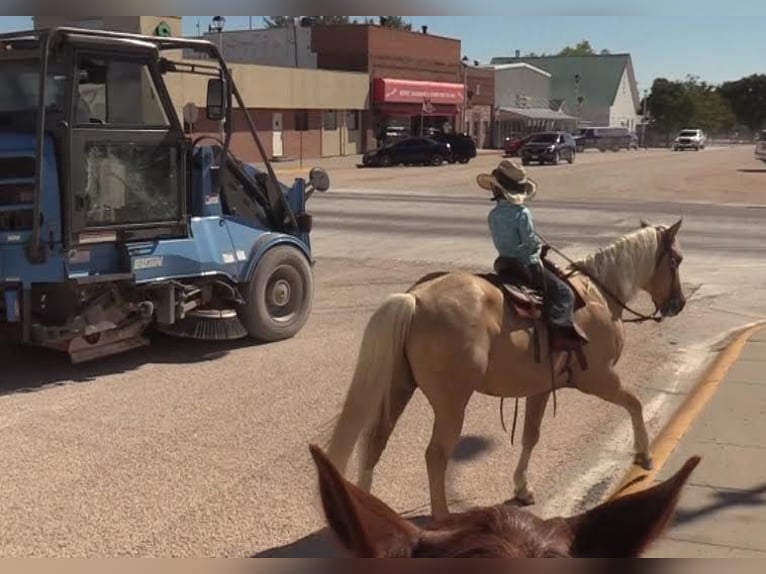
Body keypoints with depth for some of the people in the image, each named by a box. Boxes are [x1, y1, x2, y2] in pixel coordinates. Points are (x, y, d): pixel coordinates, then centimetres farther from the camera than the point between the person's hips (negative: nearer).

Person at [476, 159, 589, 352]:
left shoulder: (493, 215, 1)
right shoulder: (522, 213, -17)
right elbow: (531, 241, -18)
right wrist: (540, 247, 6)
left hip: (504, 263, 7)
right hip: (526, 266, -7)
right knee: (563, 292, -7)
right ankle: (562, 330, -23)